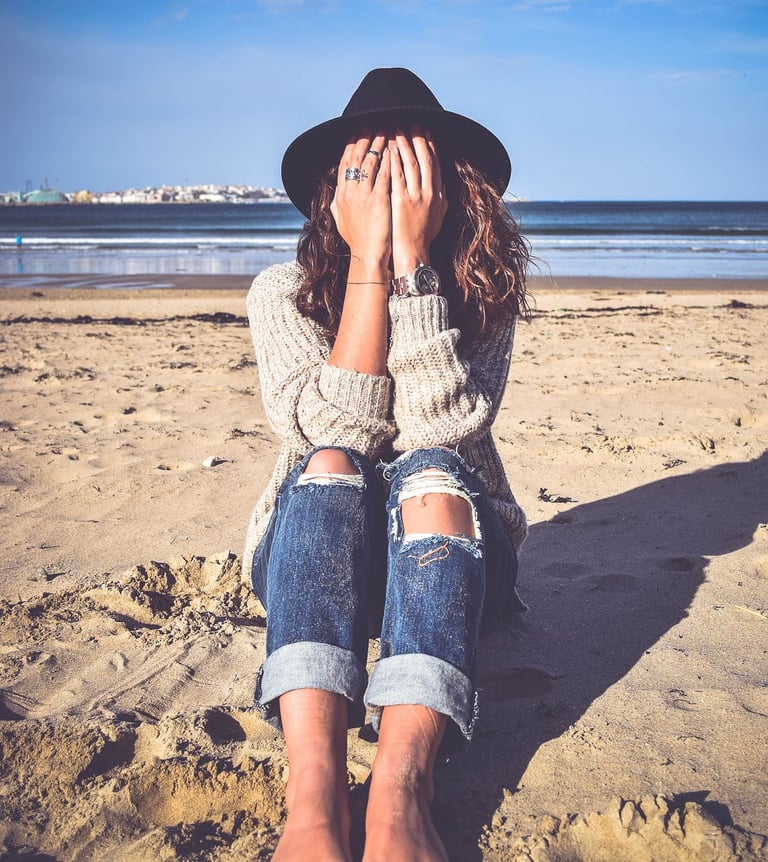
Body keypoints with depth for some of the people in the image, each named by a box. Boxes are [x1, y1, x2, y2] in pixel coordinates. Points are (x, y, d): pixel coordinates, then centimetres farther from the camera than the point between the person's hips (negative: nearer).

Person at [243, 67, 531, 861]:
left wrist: (412, 258, -24)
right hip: (315, 561, 0)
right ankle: (313, 797, -47)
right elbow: (338, 432, -21)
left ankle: (399, 796, -47)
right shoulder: (284, 293, -6)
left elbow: (443, 428, -22)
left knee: (429, 470, -32)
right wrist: (368, 260, -24)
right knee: (329, 464, -31)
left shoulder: (482, 293, -5)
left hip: (448, 550, 0)